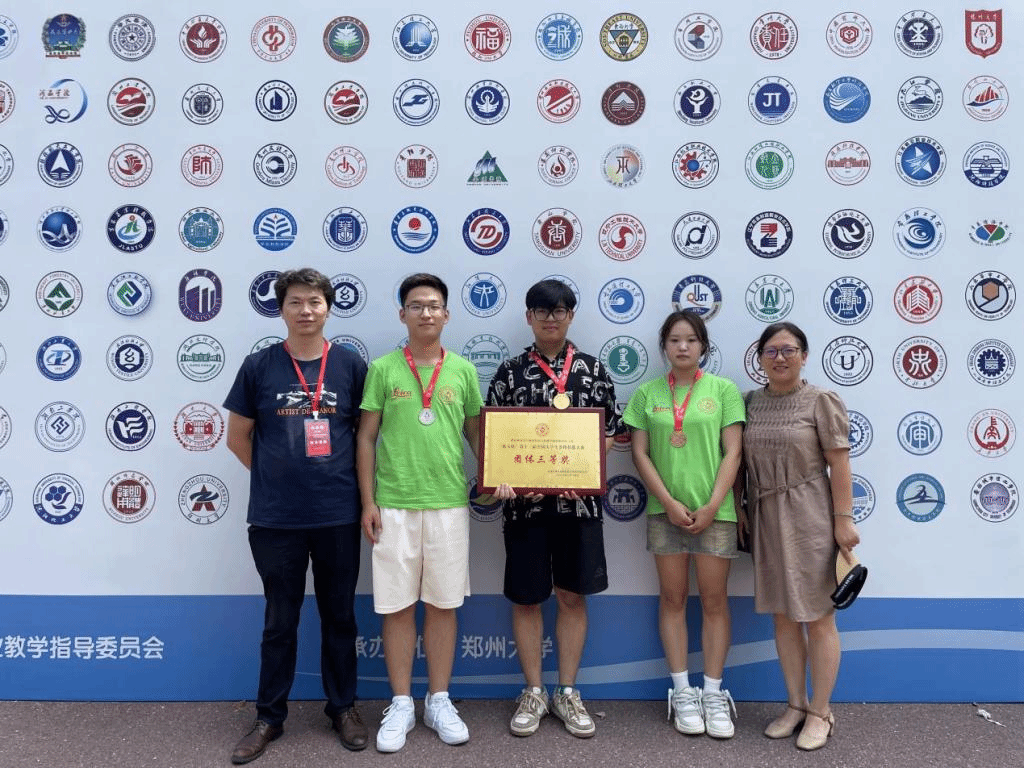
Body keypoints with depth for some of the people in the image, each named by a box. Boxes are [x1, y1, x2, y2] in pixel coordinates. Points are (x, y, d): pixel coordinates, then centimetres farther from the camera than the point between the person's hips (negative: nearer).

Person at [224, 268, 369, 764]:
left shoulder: (350, 365, 0)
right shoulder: (259, 366, -2)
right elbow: (238, 436, 7)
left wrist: (343, 480, 4)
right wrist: (277, 475, 7)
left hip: (338, 515, 1)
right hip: (275, 518, 0)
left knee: (339, 615, 13)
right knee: (279, 620, 12)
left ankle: (343, 708, 30)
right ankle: (269, 716, 28)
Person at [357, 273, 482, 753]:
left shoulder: (463, 370, 5)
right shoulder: (383, 369, 0)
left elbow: (476, 432, 12)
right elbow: (366, 437, 2)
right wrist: (368, 501, -3)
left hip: (449, 503, 1)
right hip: (394, 505, -1)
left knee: (444, 604, 9)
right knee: (397, 606, 6)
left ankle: (439, 701, 25)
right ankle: (401, 705, 22)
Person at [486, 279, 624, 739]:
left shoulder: (593, 370, 4)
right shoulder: (510, 372, 2)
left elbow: (609, 431, 5)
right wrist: (502, 479, -15)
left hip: (579, 500, 1)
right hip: (524, 500, 0)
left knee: (572, 596, 10)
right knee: (526, 597, 8)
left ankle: (567, 692, 25)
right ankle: (533, 691, 25)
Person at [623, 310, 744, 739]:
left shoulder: (723, 389, 1)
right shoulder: (647, 394, 5)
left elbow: (733, 452, -2)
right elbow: (640, 454, 2)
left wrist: (712, 506, -10)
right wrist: (669, 503, -7)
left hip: (714, 510, -1)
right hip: (665, 509, 1)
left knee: (714, 599, 5)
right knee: (673, 597, 8)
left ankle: (713, 693, 17)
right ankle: (682, 691, 19)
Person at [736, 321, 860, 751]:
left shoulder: (820, 400, -5)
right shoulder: (751, 402, 7)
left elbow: (839, 462, -8)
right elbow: (743, 462, 10)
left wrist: (843, 520, -11)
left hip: (809, 517, -4)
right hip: (766, 518, 5)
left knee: (817, 617, 4)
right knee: (782, 616, 12)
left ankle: (820, 712, 19)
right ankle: (796, 705, 27)